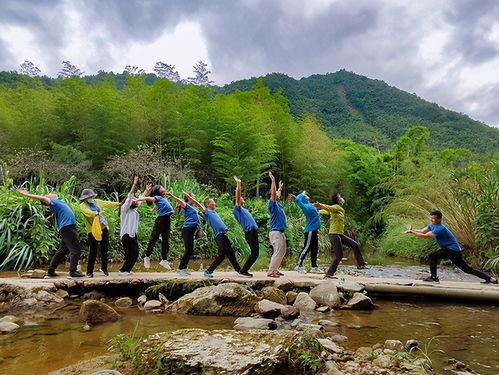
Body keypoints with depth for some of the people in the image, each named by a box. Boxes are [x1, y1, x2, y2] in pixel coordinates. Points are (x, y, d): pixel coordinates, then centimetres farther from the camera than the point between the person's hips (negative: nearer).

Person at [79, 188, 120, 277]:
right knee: (93, 251, -6)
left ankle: (104, 268, 24)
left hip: (103, 228, 5)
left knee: (105, 249, 9)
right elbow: (89, 213, -18)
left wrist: (119, 204, 4)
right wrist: (98, 213, -9)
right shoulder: (83, 205, 0)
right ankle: (89, 271, 6)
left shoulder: (97, 202, 14)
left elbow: (108, 204, 12)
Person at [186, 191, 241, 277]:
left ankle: (239, 270, 22)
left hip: (224, 234, 8)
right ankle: (208, 271, -4)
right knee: (222, 255, -12)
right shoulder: (206, 211, 0)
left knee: (231, 253, 13)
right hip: (219, 235, -8)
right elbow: (197, 203, -6)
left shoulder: (214, 212, 22)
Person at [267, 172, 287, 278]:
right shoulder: (271, 204, -10)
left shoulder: (277, 203, 16)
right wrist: (273, 180, -23)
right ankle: (270, 272, -5)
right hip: (275, 232, -10)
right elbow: (273, 194, -24)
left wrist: (280, 187, 48)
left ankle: (275, 270, 21)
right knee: (278, 252, -10)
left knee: (282, 252, 14)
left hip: (280, 232, 10)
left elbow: (277, 195, 36)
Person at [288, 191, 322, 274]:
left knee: (315, 249, 12)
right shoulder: (305, 206, -12)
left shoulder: (310, 205, 15)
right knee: (306, 248, -6)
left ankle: (314, 267, 19)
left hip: (314, 230, 9)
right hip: (310, 230, -9)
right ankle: (299, 265, 3)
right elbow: (297, 199, -31)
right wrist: (303, 194, -19)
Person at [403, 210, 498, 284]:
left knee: (432, 256, -17)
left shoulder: (440, 229, -24)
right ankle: (490, 279, 16)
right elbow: (421, 231, -2)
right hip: (454, 251, 10)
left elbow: (424, 236, -31)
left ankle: (433, 277, -9)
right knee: (467, 269, 12)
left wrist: (411, 231, -28)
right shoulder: (432, 225, 4)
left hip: (453, 250, -10)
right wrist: (411, 230, -19)